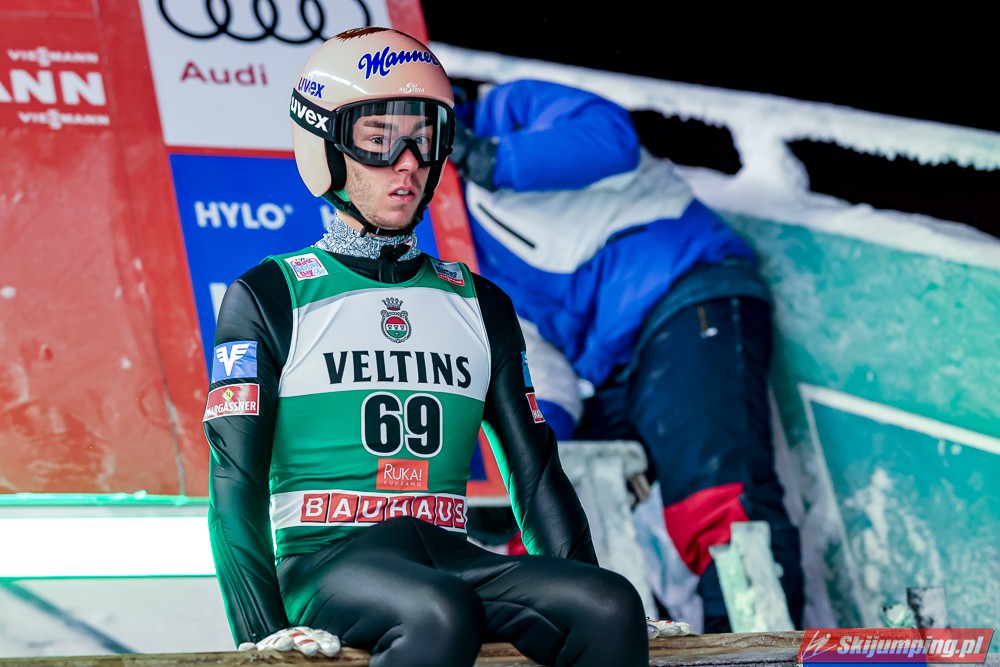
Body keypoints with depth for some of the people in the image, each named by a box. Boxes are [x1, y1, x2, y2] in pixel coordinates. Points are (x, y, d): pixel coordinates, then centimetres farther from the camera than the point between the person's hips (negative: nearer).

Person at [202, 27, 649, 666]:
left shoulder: (480, 306, 20)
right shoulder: (268, 298, 6)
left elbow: (537, 474, 17)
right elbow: (236, 486, -2)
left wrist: (584, 605, 2)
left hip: (449, 556, 4)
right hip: (324, 561, -4)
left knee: (613, 603, -26)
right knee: (442, 615, -39)